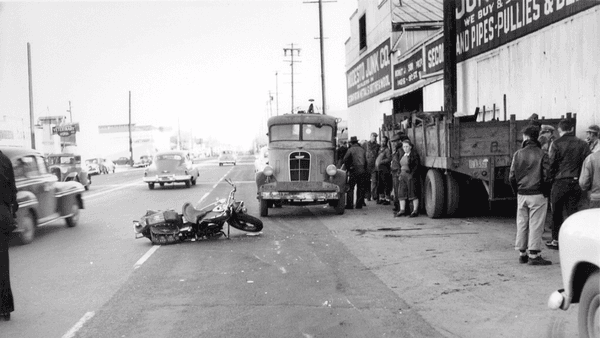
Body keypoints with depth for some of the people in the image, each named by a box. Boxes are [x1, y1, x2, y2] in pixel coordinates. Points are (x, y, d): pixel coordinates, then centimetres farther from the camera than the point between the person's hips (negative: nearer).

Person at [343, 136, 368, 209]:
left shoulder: (350, 149, -2)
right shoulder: (362, 149, 14)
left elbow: (345, 159, -11)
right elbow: (365, 160, 18)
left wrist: (348, 168, -1)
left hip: (354, 171, -5)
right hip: (362, 171, 5)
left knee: (350, 188, -1)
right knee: (360, 188, 9)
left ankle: (350, 205, -5)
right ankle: (359, 204, 10)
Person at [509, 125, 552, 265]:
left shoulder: (518, 154, 2)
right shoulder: (541, 154, -6)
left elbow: (512, 176, 2)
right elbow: (546, 176, -9)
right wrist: (546, 193, 3)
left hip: (521, 194, 3)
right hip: (537, 195, -3)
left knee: (522, 224, 11)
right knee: (536, 225, 0)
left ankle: (522, 254, 17)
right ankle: (534, 255, 1)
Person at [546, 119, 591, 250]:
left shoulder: (557, 143, -7)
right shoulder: (583, 144, 3)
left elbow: (551, 164, -8)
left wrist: (551, 179, 1)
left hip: (560, 182, -3)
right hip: (576, 182, 3)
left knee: (557, 212, 9)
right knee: (572, 211, 9)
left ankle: (556, 240, 15)